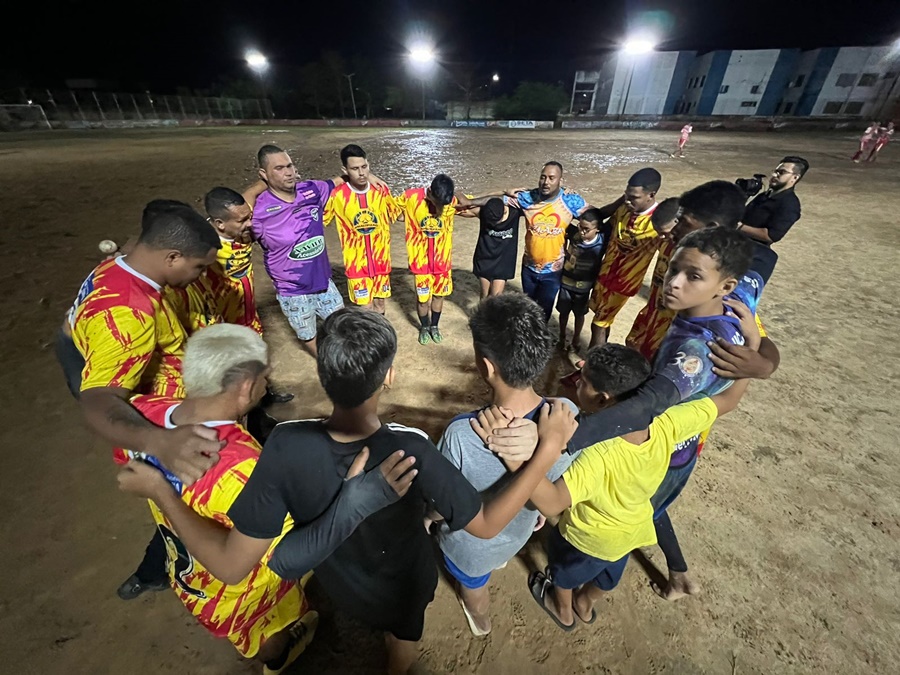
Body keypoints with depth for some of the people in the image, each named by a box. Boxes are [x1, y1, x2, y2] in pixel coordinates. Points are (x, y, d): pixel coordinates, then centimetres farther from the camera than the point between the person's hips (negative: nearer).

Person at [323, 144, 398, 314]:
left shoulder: (381, 191, -4)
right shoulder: (337, 195, -12)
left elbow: (394, 216, 12)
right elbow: (318, 220, 1)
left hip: (381, 259, 3)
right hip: (357, 262, -3)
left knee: (380, 302, 17)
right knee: (366, 308, 1)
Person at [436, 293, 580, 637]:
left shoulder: (462, 435, -44)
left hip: (474, 542, -4)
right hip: (521, 529, 4)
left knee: (472, 582, 34)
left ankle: (481, 621, 66)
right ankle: (499, 560, 75)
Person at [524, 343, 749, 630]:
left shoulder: (599, 456, -47)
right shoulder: (667, 425, -31)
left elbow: (551, 503, -55)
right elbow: (728, 400, -19)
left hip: (587, 538, -5)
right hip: (632, 530, 5)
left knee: (565, 569, 31)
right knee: (608, 574, 36)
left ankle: (563, 611, 61)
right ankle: (585, 605, 66)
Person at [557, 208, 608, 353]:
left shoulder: (603, 241, -20)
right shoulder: (573, 233, -18)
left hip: (584, 286, -1)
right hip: (566, 281, 1)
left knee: (579, 314, 18)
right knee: (564, 312, 17)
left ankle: (576, 339, 41)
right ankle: (562, 338, 40)